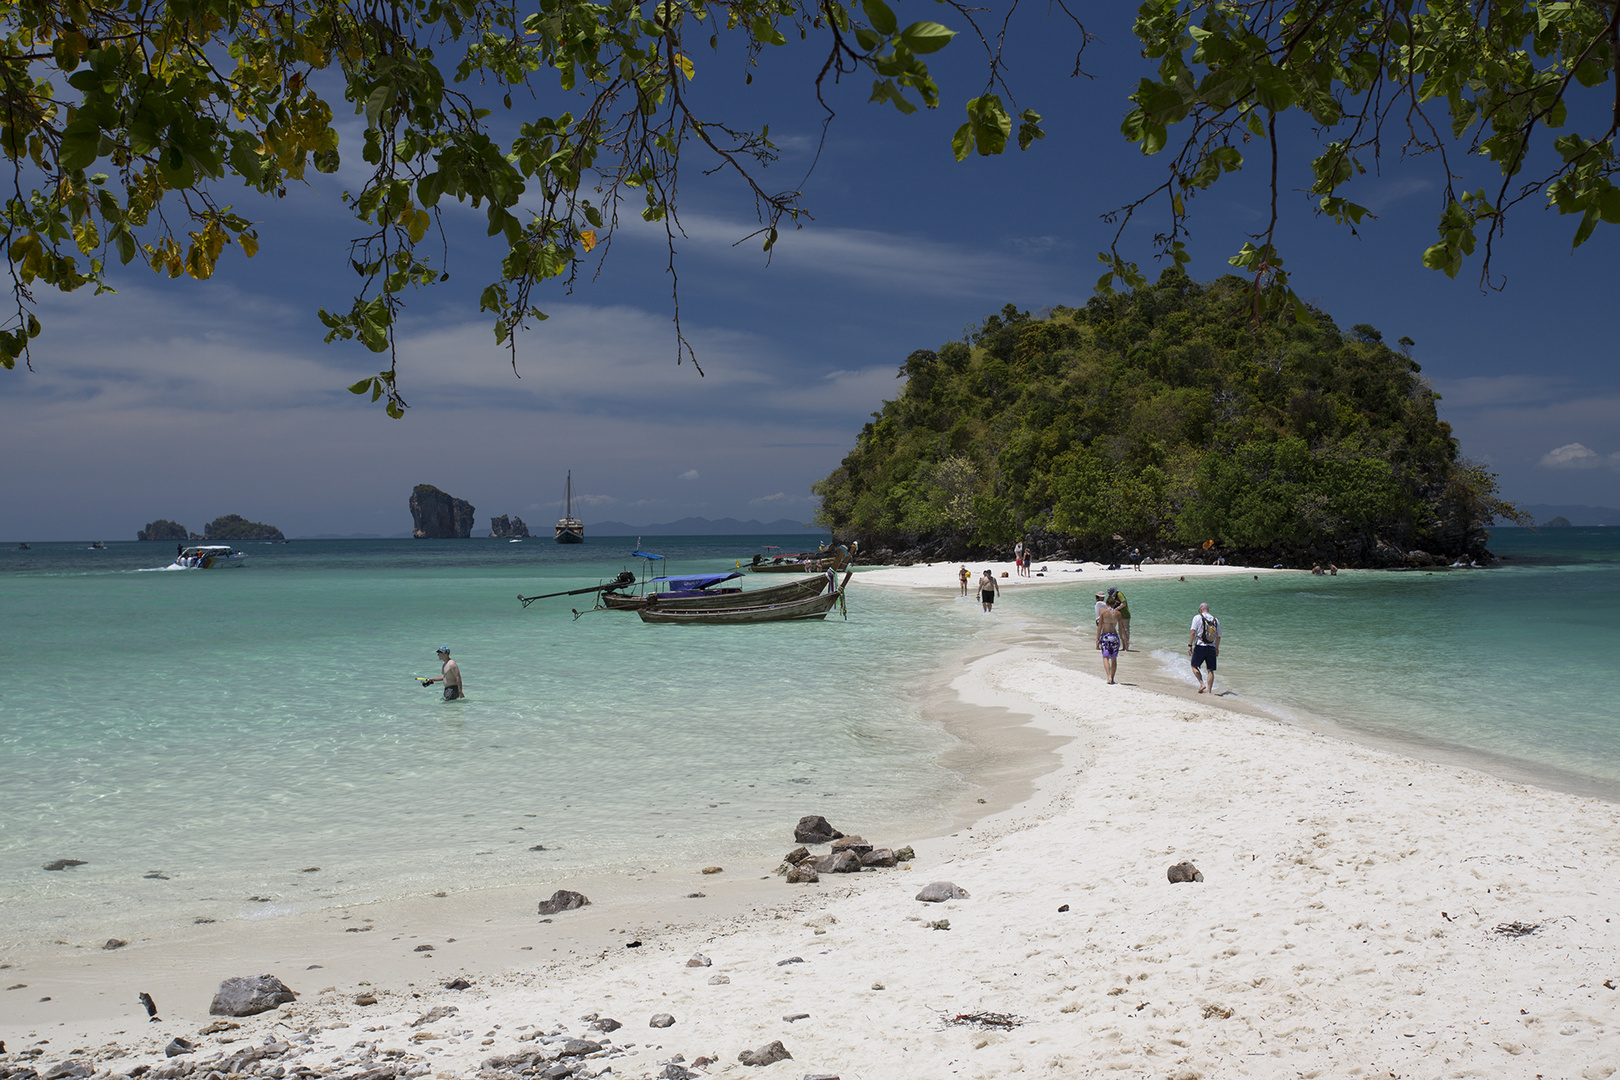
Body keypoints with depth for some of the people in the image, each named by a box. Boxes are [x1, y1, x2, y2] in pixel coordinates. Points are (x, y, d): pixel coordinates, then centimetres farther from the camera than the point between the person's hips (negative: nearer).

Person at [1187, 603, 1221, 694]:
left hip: (1200, 646, -3)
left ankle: (1202, 683, -4)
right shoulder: (1215, 620, 10)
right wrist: (1217, 648, 27)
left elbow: (1193, 632, -11)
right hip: (1211, 647, 4)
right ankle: (1209, 690, 4)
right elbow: (1218, 636, 15)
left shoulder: (1197, 618, -2)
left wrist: (1190, 645, -8)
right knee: (1211, 670, 7)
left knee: (1194, 666, 12)